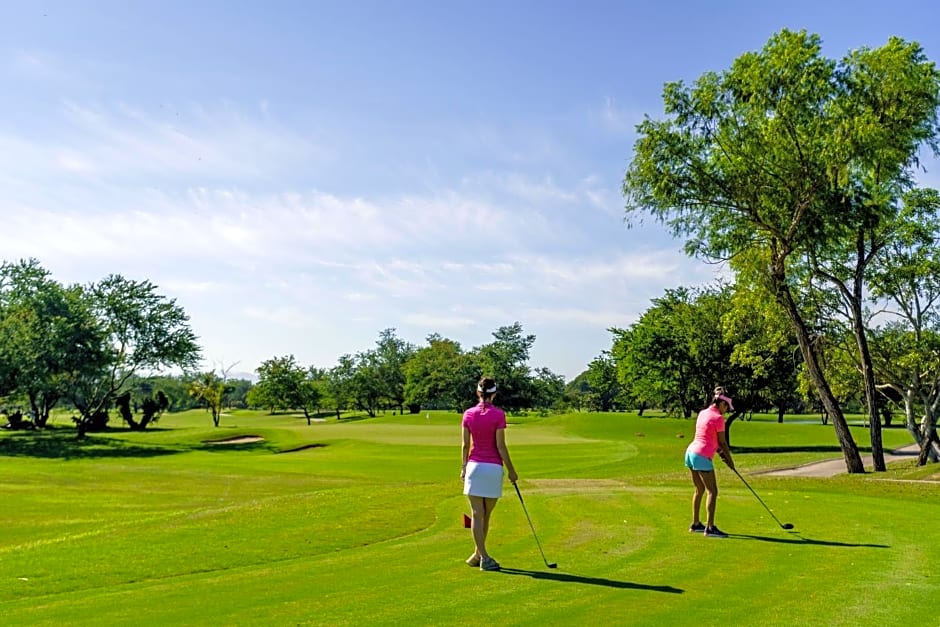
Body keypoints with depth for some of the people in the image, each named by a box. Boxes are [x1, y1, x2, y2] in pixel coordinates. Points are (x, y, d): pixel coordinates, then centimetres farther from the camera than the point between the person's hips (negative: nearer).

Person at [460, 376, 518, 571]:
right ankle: (479, 555, 23)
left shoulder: (468, 414, 0)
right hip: (494, 467, -2)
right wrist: (511, 470, -2)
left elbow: (465, 444, 3)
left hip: (474, 466, 2)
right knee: (486, 515, 12)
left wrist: (464, 467, 15)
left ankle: (481, 556, 0)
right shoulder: (498, 414, -9)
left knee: (477, 515, 3)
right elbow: (500, 446, -10)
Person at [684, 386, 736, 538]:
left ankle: (696, 524, 23)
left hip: (691, 452, 9)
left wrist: (720, 452, 14)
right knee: (712, 492, -5)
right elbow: (722, 442, -4)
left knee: (699, 490, 17)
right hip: (702, 456, -9)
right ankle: (710, 528, -9)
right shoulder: (718, 418, -10)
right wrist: (730, 459, 8)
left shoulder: (702, 413, 13)